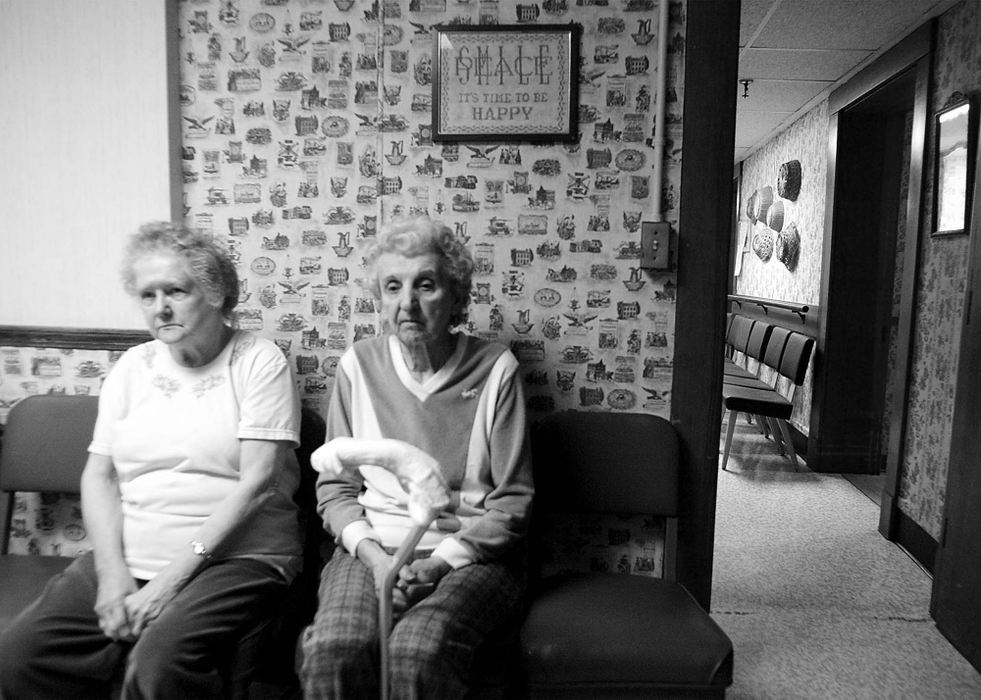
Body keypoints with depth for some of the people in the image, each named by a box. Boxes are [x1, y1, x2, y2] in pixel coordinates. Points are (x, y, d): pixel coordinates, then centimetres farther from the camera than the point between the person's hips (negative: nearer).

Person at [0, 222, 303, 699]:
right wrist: (113, 571, -6)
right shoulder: (132, 367, 13)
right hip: (128, 556, 5)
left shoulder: (259, 362, -3)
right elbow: (99, 475, 9)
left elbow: (257, 480, -11)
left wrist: (176, 574, -15)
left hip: (234, 556, -5)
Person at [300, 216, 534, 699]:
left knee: (417, 650, -31)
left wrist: (439, 563, -13)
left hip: (471, 554, -1)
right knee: (332, 652, -28)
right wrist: (375, 557, -10)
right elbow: (334, 488, 7)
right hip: (373, 548, 2)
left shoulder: (494, 369, -3)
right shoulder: (359, 364, 5)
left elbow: (513, 501, -3)